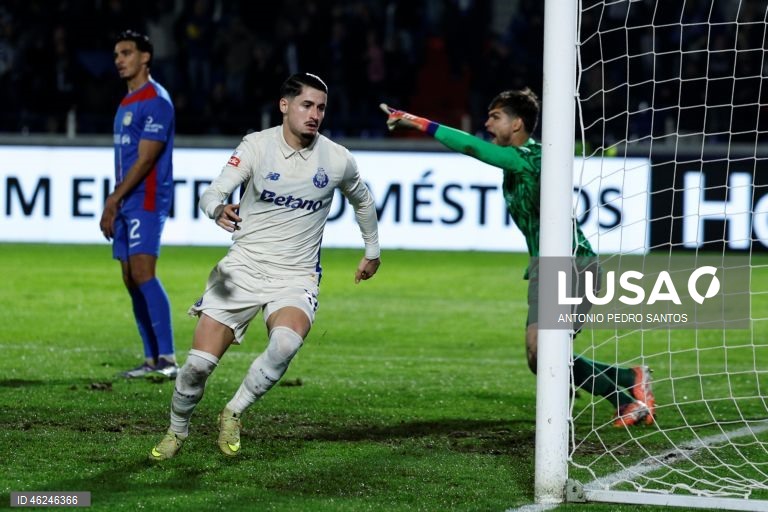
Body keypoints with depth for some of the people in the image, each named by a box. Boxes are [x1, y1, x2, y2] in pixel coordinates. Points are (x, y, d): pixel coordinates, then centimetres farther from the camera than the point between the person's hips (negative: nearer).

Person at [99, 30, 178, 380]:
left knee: (143, 274, -18)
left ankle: (168, 359, -20)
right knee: (131, 281, 6)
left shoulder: (156, 101, -10)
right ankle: (152, 359, 8)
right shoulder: (126, 103, 19)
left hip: (146, 201, -9)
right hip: (125, 205, 9)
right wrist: (112, 207, 17)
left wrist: (113, 199, -16)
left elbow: (145, 160, -16)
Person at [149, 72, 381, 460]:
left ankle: (233, 414, -10)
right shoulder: (257, 145, -6)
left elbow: (362, 201, 20)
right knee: (199, 363, -7)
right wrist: (218, 210, -40)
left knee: (286, 342, -33)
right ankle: (176, 431, 22)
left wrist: (372, 252, 28)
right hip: (243, 267, 0)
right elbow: (213, 192, -17)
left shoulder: (338, 160, -1)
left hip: (296, 278, 0)